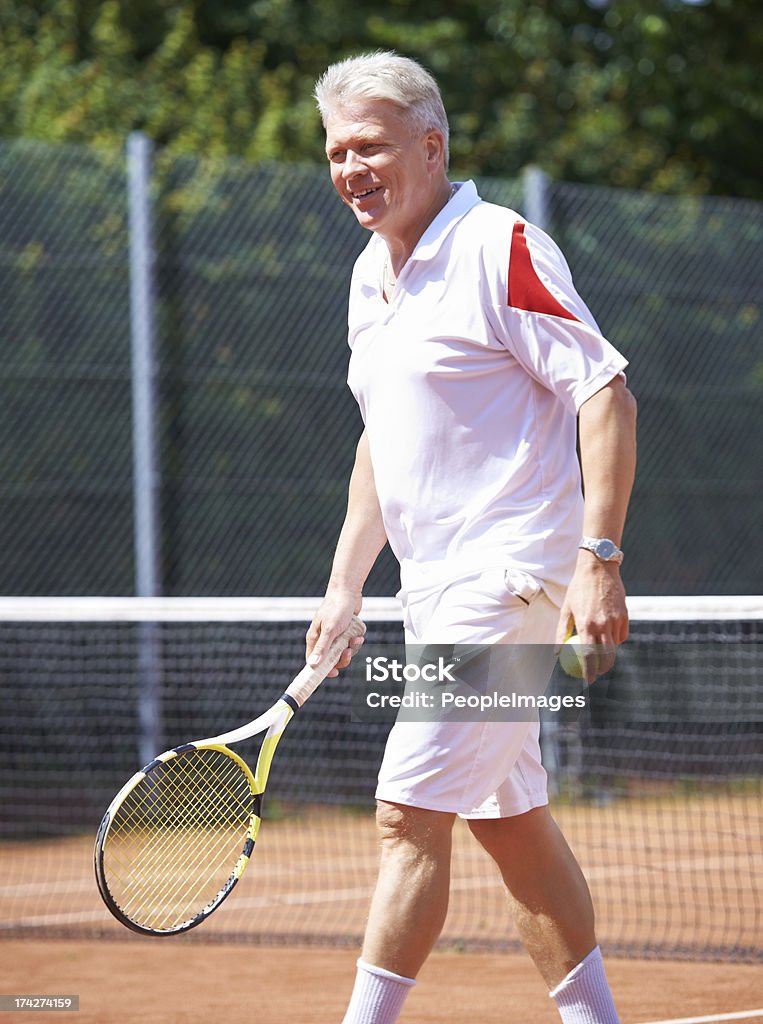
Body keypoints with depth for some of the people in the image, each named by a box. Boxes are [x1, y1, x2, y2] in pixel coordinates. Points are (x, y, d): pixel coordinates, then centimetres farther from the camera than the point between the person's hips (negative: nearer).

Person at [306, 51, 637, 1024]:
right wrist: (345, 585, 17)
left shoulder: (501, 250, -13)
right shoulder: (372, 276, 13)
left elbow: (607, 396, -16)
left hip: (509, 573, -9)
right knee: (511, 819, 13)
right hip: (439, 587, 9)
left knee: (409, 815, -13)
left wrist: (598, 560, -23)